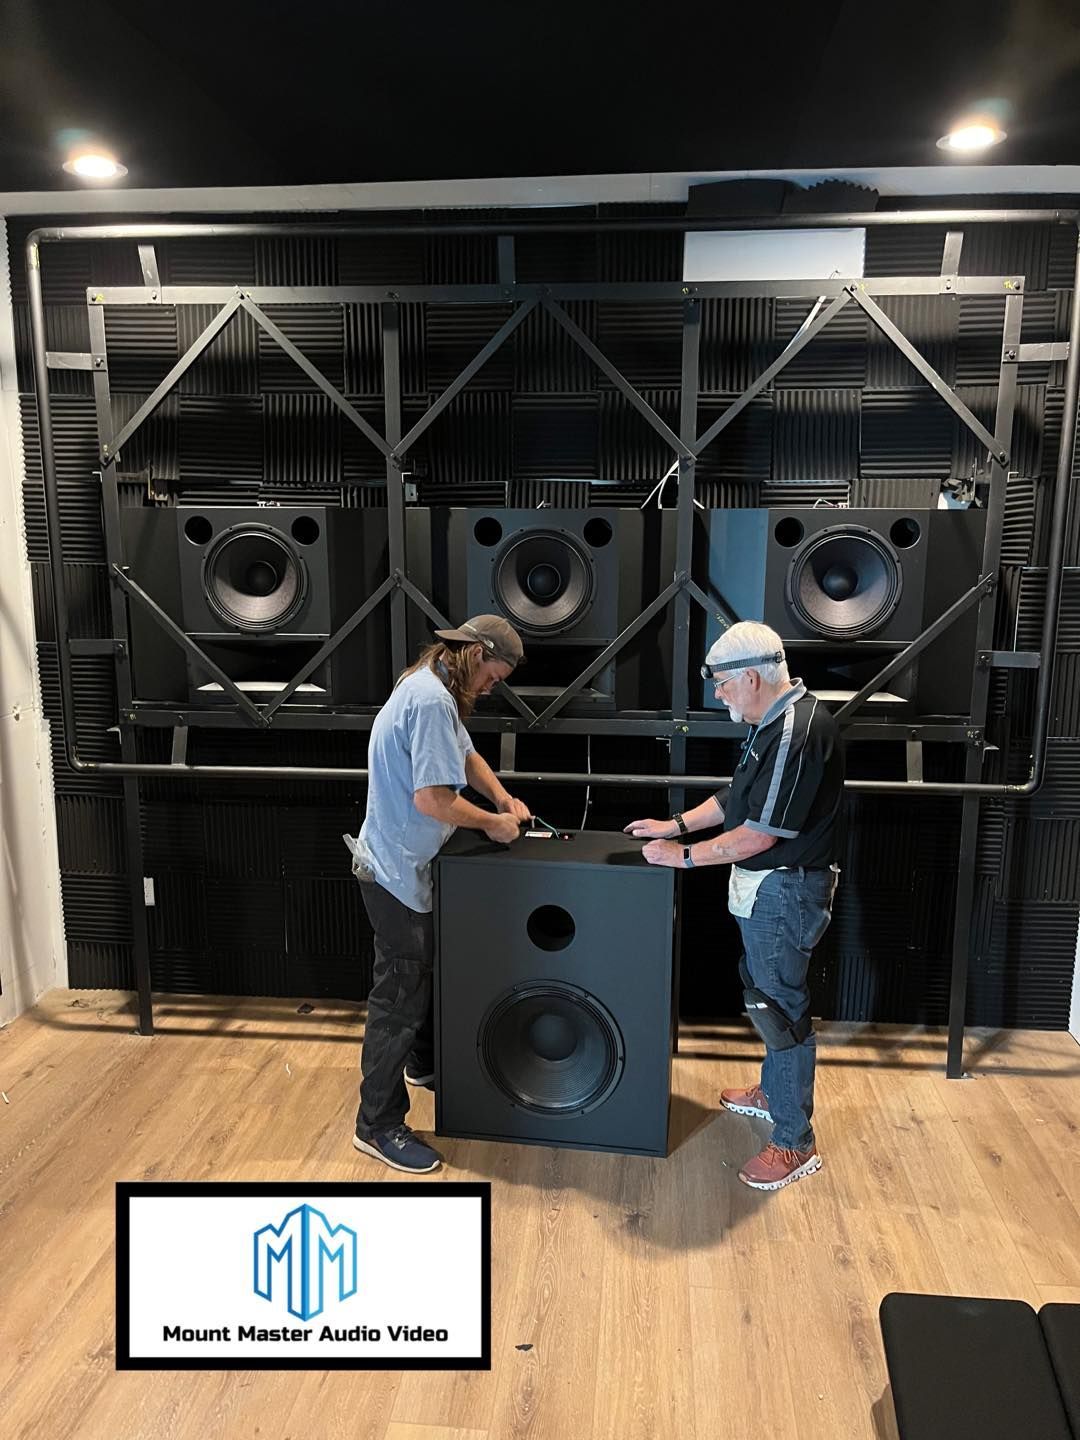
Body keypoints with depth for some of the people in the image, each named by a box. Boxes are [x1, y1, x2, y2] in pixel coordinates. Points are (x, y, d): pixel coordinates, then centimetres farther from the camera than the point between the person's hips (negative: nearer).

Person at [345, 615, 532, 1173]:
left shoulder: (432, 688, 9)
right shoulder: (432, 701, -25)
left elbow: (466, 755, 22)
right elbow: (433, 799, -30)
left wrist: (503, 798, 8)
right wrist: (493, 824, -15)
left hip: (406, 864, 11)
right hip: (396, 872, -11)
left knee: (425, 973, 26)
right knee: (400, 999, 0)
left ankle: (423, 1063, 47)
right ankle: (378, 1126, 13)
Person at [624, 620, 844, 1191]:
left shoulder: (800, 732, -25)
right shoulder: (775, 723, 7)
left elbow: (761, 832, -25)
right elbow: (737, 799, 16)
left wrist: (686, 856, -17)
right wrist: (677, 824, 9)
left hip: (785, 891, -10)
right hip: (767, 888, 10)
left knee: (781, 1005, 0)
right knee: (764, 991, 23)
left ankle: (795, 1143, 14)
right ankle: (773, 1091, 43)